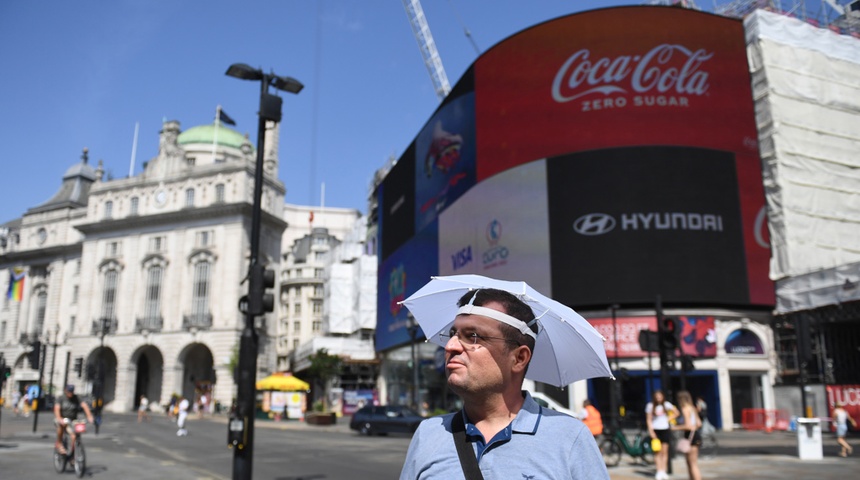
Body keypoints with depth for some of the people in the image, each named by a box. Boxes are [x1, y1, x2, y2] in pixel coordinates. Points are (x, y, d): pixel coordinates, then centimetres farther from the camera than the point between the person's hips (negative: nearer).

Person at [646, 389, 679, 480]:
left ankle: (664, 471, 10)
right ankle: (659, 472, 1)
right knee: (658, 452, -3)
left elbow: (676, 413, 14)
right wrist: (651, 431, -9)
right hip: (656, 430, -2)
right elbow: (648, 419, -1)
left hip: (665, 430, 2)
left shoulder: (666, 405, 1)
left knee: (664, 451, 3)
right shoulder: (650, 406, -3)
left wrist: (668, 419, 2)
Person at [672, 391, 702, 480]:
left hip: (690, 435, -10)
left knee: (693, 464, -6)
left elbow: (688, 426, -21)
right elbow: (699, 424, 15)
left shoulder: (685, 409, -14)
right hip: (696, 434, 10)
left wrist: (676, 428, -10)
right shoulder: (692, 408, 14)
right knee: (689, 463, 19)